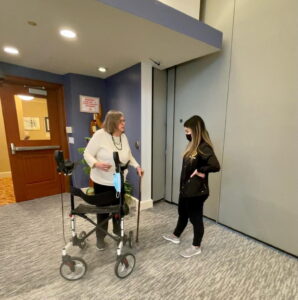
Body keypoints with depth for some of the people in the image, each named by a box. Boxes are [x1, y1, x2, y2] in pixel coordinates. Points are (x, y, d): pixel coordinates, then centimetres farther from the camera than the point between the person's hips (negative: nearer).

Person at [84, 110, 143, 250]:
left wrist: (137, 166, -1)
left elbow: (129, 156, 13)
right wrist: (96, 164, -33)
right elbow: (87, 154, -14)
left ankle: (118, 233, 43)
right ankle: (100, 238, 35)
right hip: (102, 181, -5)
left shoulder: (124, 137, 2)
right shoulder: (100, 134, -17)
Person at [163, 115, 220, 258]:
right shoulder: (192, 145, 7)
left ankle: (196, 247, 35)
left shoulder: (204, 148, -22)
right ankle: (175, 236, 48)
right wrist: (183, 186, 4)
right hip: (186, 188, 9)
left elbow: (215, 166, -34)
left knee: (195, 217, 11)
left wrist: (200, 171, -20)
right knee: (182, 213, 25)